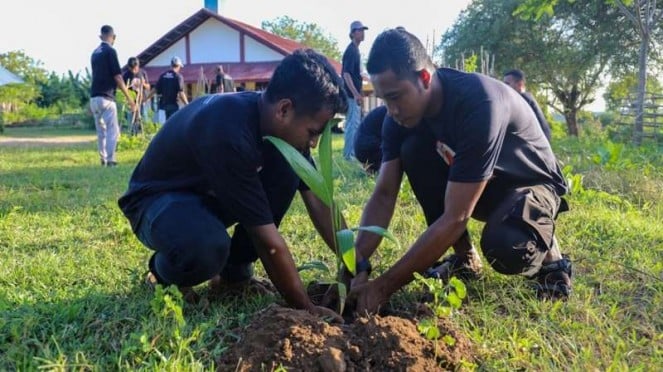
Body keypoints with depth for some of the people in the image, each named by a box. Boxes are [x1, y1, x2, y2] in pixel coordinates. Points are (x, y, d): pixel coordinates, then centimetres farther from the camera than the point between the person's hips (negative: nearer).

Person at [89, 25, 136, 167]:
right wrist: (129, 98, -9)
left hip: (94, 97, 8)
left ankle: (103, 160, 17)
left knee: (101, 131, 13)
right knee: (113, 130, -6)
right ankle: (110, 160, -12)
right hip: (106, 97, -8)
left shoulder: (95, 52, 15)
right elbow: (117, 77, -13)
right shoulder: (110, 51, -8)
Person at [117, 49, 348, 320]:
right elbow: (266, 239, -33)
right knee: (207, 246, -39)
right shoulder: (228, 130, -37)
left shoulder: (283, 123, -14)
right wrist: (305, 308, -24)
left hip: (212, 194, 7)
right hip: (157, 198, -7)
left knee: (287, 168, -16)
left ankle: (235, 271, 0)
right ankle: (164, 273, -2)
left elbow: (318, 201, -9)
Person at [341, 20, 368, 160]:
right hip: (351, 94, -10)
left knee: (352, 123, 14)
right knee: (353, 124, -7)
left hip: (354, 93, 10)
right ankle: (349, 154, -3)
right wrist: (356, 94, -27)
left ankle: (351, 153, 21)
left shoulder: (355, 50, 15)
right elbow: (346, 74, -22)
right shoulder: (351, 50, -14)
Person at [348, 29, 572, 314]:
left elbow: (455, 218, -38)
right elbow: (384, 195, -14)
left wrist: (385, 286, -36)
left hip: (530, 184, -6)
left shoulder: (478, 103, -37)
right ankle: (465, 259, -6)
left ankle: (546, 251, 0)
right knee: (413, 151, -22)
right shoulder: (402, 112, -16)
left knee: (505, 249, -39)